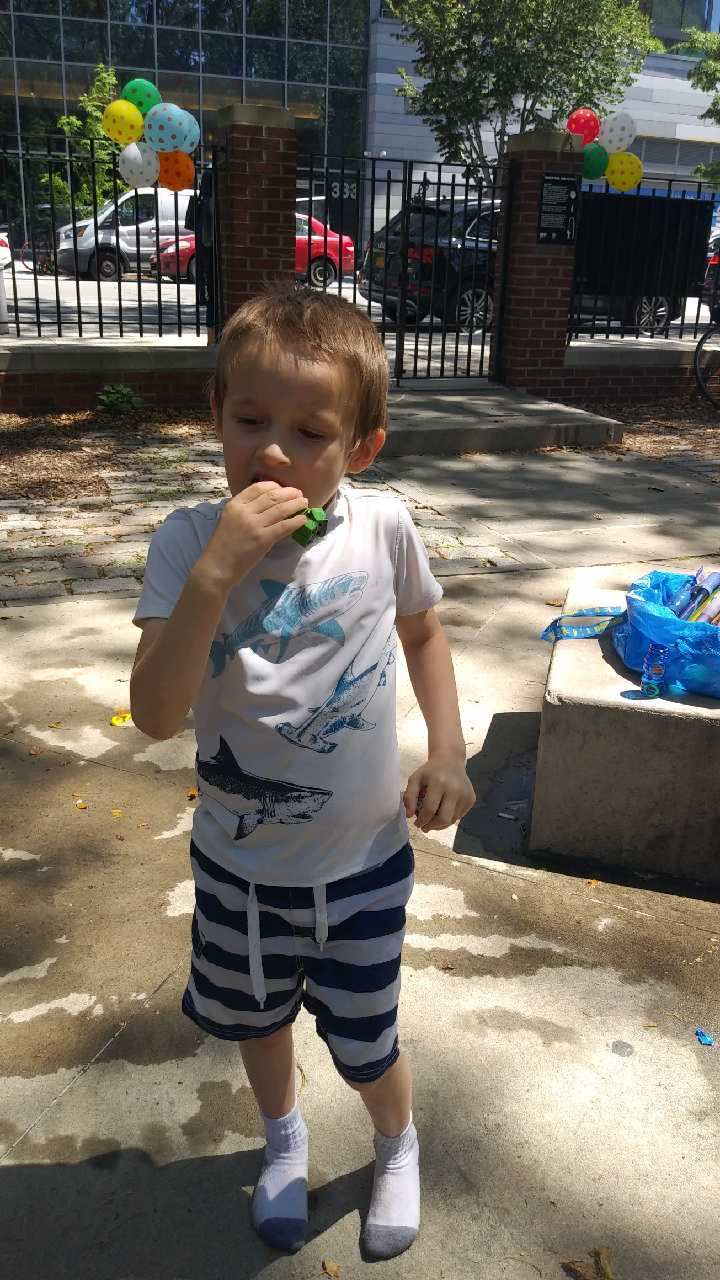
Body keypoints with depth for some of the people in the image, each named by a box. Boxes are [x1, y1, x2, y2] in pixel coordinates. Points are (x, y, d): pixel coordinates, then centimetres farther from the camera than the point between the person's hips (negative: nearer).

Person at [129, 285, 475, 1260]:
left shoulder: (383, 529, -16)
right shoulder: (189, 542, -19)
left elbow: (423, 632, 5)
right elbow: (156, 714, -29)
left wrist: (447, 753, -4)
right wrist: (218, 569, -39)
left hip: (364, 858, 0)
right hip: (239, 860, 1)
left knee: (364, 1041, 17)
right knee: (255, 1015, 26)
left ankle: (398, 1146, 54)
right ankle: (284, 1136, 60)